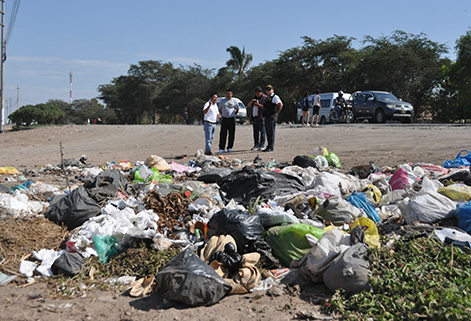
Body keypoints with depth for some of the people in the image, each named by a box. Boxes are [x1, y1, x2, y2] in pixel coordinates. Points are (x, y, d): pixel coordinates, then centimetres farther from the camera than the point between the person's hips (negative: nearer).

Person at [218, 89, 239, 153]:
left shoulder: (234, 101, 6)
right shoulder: (222, 101, 8)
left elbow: (237, 109, 17)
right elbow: (219, 109, 19)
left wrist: (234, 114, 9)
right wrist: (222, 115, 10)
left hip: (232, 119, 0)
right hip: (224, 119, 0)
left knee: (231, 134, 2)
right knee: (223, 134, -4)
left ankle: (230, 147, 10)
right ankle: (221, 148, -2)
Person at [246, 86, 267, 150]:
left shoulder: (265, 98, 0)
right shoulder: (255, 98, 22)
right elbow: (248, 106, 18)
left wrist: (258, 105, -16)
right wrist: (251, 101, 0)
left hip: (261, 118, -7)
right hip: (254, 117, 7)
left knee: (262, 132, -5)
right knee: (255, 132, 7)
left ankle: (261, 145, -4)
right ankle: (256, 145, 12)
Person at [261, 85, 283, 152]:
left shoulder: (275, 97, -7)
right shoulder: (267, 98, 20)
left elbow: (281, 104, -19)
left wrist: (276, 114, -20)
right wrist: (263, 114, 17)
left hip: (272, 117, -9)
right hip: (266, 117, 9)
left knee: (271, 132, -8)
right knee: (268, 132, 10)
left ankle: (271, 147, -6)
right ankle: (269, 146, 16)